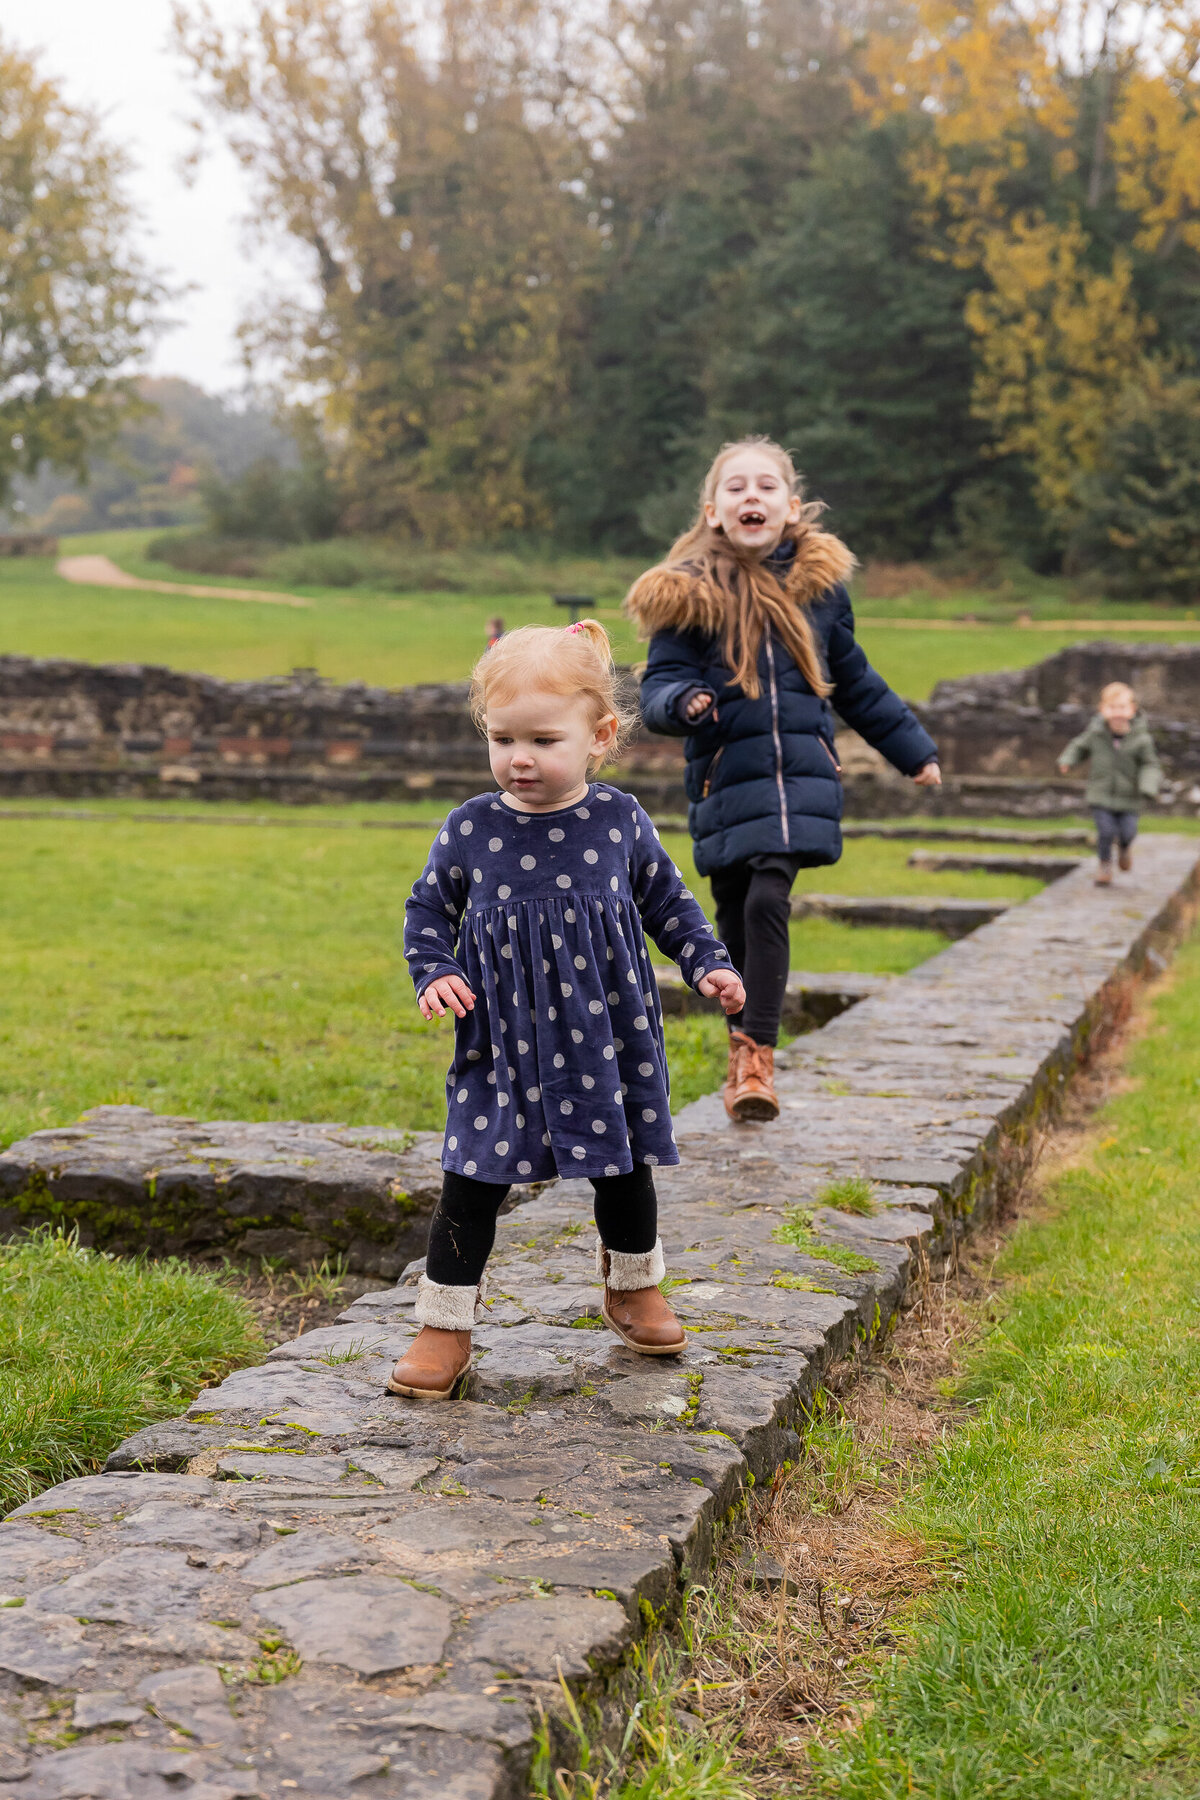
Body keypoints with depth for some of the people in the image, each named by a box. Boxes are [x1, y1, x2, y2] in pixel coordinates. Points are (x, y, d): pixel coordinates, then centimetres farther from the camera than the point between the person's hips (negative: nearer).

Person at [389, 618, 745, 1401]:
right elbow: (428, 910, 5)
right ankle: (445, 1328, 11)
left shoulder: (621, 820, -6)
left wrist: (709, 963, -1)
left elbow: (667, 899, 9)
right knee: (474, 1179, -2)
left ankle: (635, 1289, 41)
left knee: (624, 1167, 16)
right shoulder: (470, 829, -8)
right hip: (503, 1045, -1)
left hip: (607, 1033, 1)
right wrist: (435, 974, -11)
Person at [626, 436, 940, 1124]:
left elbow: (855, 681, 20)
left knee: (767, 900, -17)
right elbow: (660, 682, -1)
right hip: (726, 777, 0)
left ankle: (758, 1052, -12)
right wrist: (681, 702, -25)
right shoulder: (690, 593, 0)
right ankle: (744, 1049, 22)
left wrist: (914, 749, 27)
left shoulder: (819, 583, 8)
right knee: (735, 915, 4)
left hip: (802, 775, 0)